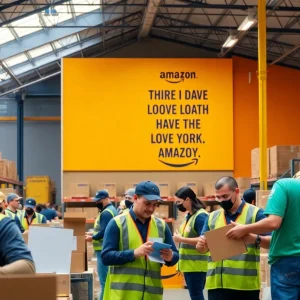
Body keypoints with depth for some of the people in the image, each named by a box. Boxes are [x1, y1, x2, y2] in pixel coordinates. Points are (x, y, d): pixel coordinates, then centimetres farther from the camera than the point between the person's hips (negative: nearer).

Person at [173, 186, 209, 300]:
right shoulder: (189, 216, 14)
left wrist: (181, 239, -19)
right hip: (188, 264, 10)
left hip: (196, 265, -10)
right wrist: (179, 237, 8)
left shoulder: (201, 216, -15)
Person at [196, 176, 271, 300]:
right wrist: (201, 245, -7)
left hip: (246, 284, -3)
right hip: (216, 283, 4)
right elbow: (203, 248, 17)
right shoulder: (212, 217, 15)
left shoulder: (255, 213, 2)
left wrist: (255, 239, -27)